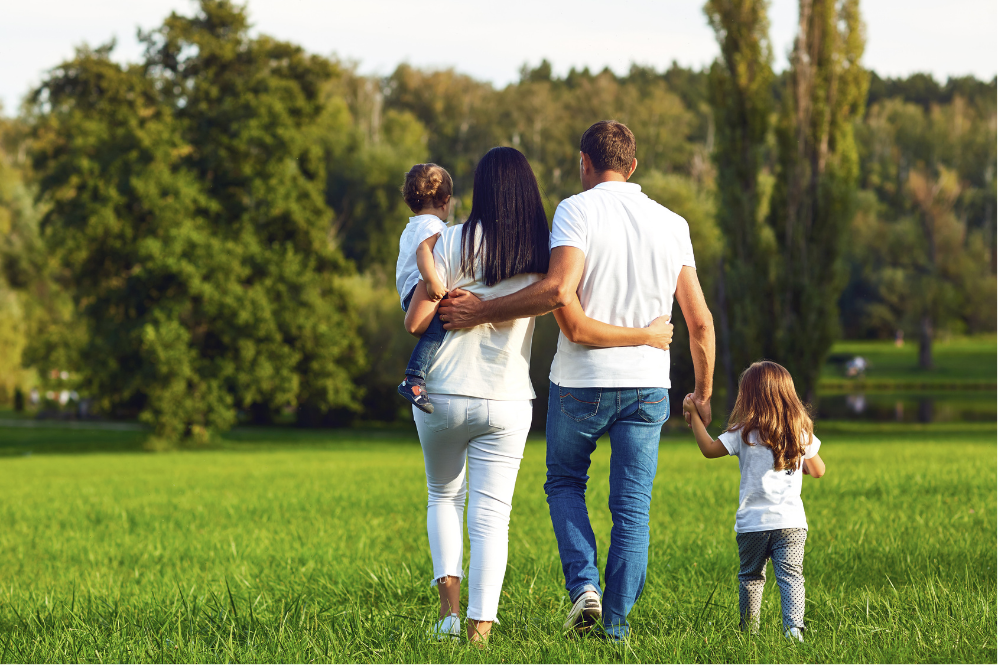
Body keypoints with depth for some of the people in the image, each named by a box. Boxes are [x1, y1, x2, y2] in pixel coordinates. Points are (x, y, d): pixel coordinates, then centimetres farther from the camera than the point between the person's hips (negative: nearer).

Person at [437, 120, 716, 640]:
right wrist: (702, 394, 16)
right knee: (632, 507, 7)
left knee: (564, 483, 18)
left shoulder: (577, 211, -8)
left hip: (580, 381, -2)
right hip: (647, 383, 3)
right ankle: (616, 624, 5)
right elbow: (700, 320, 5)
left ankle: (583, 584, -1)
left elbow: (558, 290, -23)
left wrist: (482, 311, -15)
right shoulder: (672, 224, 6)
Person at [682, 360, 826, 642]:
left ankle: (749, 631, 20)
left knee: (751, 577, 14)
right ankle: (794, 627, -20)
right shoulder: (800, 432, 5)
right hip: (790, 521, 1)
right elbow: (818, 471, 15)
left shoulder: (744, 432, -4)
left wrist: (694, 415, 9)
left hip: (752, 522, -1)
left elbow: (709, 449, 3)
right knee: (790, 576, -3)